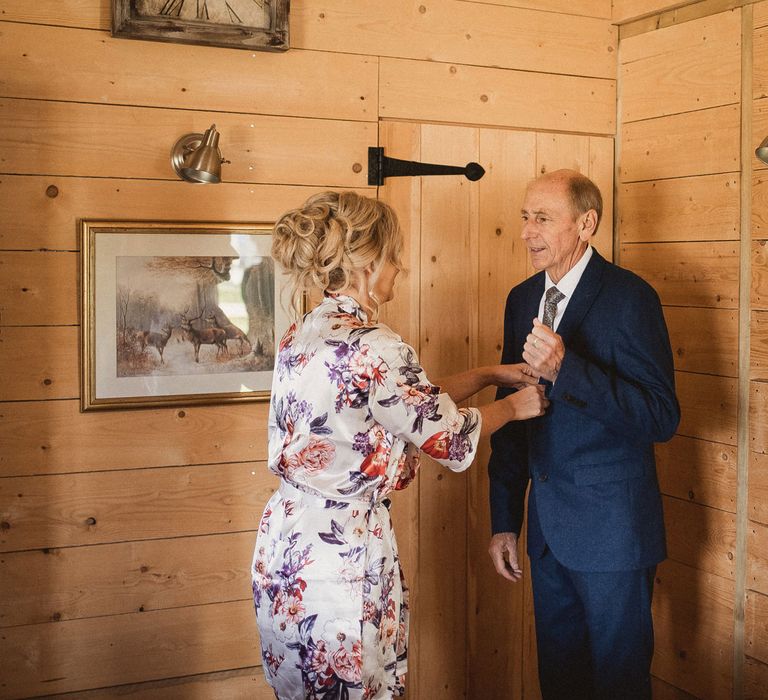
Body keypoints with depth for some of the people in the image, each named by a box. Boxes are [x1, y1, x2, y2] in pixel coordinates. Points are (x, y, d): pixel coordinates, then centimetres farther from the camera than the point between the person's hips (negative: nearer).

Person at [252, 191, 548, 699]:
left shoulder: (302, 336, 6)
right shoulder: (373, 348, -21)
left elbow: (406, 402, 13)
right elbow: (452, 438, -9)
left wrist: (486, 375, 15)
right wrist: (513, 406, 8)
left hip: (285, 544, 9)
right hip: (342, 550, -9)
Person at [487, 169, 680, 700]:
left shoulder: (629, 297, -14)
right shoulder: (522, 299, 6)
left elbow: (662, 418, -21)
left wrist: (565, 368, -32)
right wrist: (504, 521, 10)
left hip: (612, 530, -6)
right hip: (547, 526, 6)